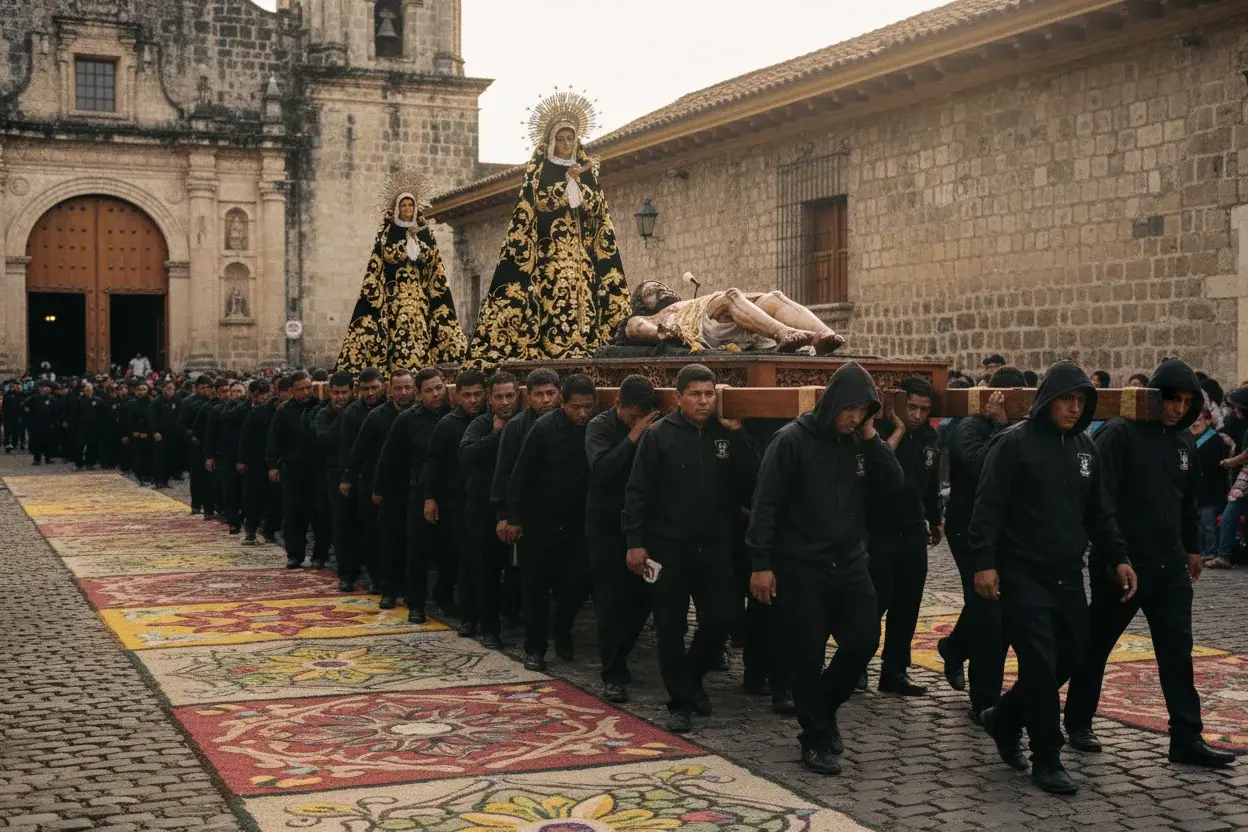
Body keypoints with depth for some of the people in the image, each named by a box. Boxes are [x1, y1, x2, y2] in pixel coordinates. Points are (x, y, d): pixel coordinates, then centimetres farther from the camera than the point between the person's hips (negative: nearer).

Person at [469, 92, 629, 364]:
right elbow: (541, 201, -9)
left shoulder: (586, 168, 15)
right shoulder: (539, 169, 5)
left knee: (582, 298, -5)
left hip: (581, 247, 3)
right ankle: (550, 349, -15)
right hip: (550, 246, -3)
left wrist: (579, 182, -9)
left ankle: (581, 348, -5)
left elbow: (596, 206, 5)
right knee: (553, 298, -14)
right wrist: (568, 179, -14)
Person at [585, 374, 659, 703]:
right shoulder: (600, 426, -8)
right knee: (611, 601, -3)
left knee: (642, 598, 6)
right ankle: (613, 675, 4)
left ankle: (617, 657, 28)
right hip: (607, 526, -3)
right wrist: (632, 438, -26)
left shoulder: (654, 428, 1)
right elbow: (602, 470, -26)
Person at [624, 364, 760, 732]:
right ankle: (681, 701, 15)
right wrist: (635, 543, -11)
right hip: (668, 548, -3)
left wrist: (738, 435, -13)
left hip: (715, 547, 3)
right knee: (671, 628, 2)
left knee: (720, 620, 4)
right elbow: (636, 492, -6)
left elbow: (752, 480, -5)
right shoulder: (660, 435, -5)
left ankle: (692, 677, 30)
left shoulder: (727, 433, 5)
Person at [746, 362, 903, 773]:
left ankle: (823, 709, 27)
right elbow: (766, 504, -12)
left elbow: (895, 481, -1)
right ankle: (816, 739, 15)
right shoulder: (792, 440, -11)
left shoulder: (858, 442, 6)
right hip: (801, 567, -5)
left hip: (850, 563, 5)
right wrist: (761, 563, -16)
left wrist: (871, 437, -9)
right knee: (807, 656, 1)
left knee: (864, 640, 2)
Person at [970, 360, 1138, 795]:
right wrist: (983, 562, -20)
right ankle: (1047, 760, 4)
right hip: (1023, 575, -7)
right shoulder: (1015, 443, -10)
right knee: (1040, 662, -8)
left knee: (1072, 655, 9)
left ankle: (1005, 718, 28)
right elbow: (988, 507, -13)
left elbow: (1099, 511, 17)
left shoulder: (1085, 446, 11)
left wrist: (1118, 558, 9)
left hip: (1068, 576, 7)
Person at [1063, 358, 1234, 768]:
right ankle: (1078, 723, 23)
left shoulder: (1184, 441, 9)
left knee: (1178, 651, 3)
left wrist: (1191, 548, 24)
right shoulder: (1120, 433, -13)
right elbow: (1101, 498, -18)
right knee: (1096, 645, 9)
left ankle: (1187, 738, 6)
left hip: (1169, 565, 6)